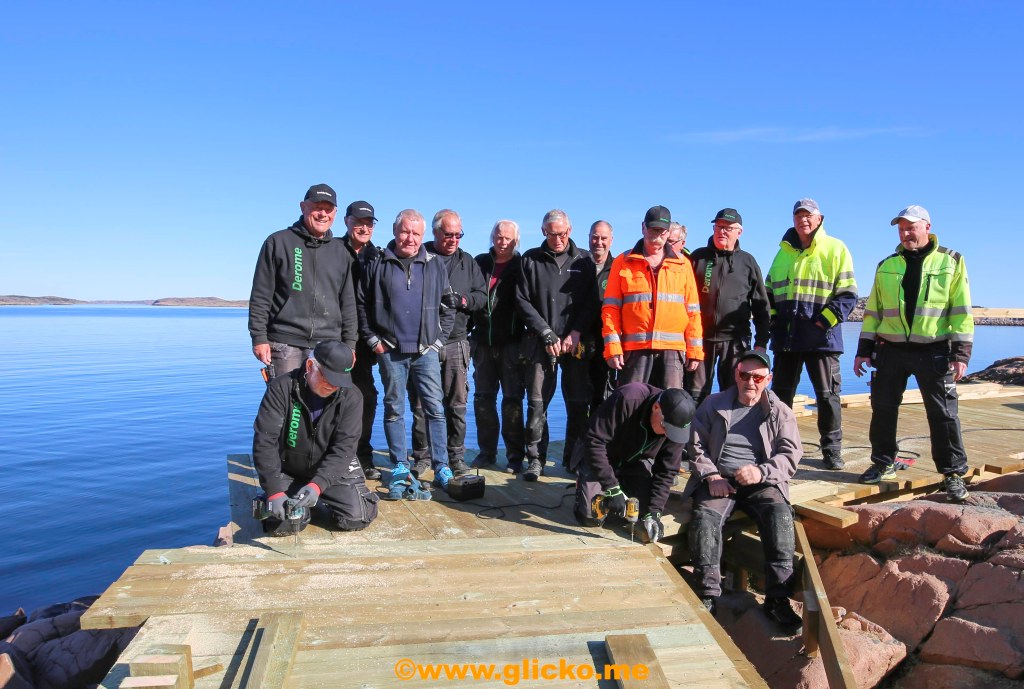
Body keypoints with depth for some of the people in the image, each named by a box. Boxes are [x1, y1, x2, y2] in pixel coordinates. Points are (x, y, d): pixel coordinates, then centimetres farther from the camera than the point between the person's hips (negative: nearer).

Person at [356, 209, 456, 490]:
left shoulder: (435, 265, 6)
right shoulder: (378, 264, 3)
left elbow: (448, 308, 10)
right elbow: (361, 304, 7)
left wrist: (438, 340, 3)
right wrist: (372, 340, 2)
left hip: (426, 351, 1)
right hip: (390, 351, 0)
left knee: (435, 409, 0)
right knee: (394, 409, 6)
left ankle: (441, 467, 6)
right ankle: (399, 465, 17)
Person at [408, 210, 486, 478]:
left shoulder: (467, 262, 15)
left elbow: (481, 296, 11)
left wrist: (461, 300, -8)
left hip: (456, 343, 3)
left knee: (457, 403, 5)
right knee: (421, 403, 3)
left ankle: (456, 456, 15)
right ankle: (422, 456, 15)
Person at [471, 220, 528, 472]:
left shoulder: (522, 266, 1)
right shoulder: (480, 263, 10)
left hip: (511, 343, -3)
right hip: (483, 342, 3)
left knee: (513, 399, 0)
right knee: (483, 397, 8)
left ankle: (515, 456, 7)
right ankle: (487, 451, 19)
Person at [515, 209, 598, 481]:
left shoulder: (584, 260, 9)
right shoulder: (531, 259, 7)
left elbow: (591, 301, 5)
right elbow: (522, 301, 1)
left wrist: (576, 333, -8)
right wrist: (547, 334, -6)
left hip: (576, 343, 1)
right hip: (541, 343, -1)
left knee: (579, 402, 2)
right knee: (537, 402, -2)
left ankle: (575, 457, 15)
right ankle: (536, 459, 7)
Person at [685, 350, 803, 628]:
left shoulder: (780, 412, 12)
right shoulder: (713, 404, 14)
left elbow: (790, 455, 2)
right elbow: (696, 445, 10)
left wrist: (761, 472, -17)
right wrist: (712, 476, -7)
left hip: (761, 482, 0)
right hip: (719, 479, 0)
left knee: (780, 514, -31)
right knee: (705, 515, -30)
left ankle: (777, 598, -27)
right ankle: (708, 594, -29)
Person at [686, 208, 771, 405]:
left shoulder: (748, 262, 10)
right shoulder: (698, 258, 8)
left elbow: (761, 306, 10)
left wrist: (761, 342, 4)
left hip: (736, 340, 0)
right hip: (700, 337, 0)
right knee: (695, 395, 2)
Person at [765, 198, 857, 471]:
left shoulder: (836, 249, 0)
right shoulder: (784, 251, 14)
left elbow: (847, 295, -5)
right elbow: (769, 291, 19)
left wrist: (824, 321, -14)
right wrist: (773, 319, 6)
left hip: (821, 337, -4)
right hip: (786, 337, 4)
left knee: (827, 395, 2)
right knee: (780, 393, 9)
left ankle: (832, 450, 14)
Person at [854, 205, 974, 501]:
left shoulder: (951, 261, 1)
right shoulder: (886, 266, 9)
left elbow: (961, 311, -2)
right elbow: (873, 311, 11)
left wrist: (961, 353, -8)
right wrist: (864, 350, 7)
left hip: (934, 351, -3)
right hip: (890, 349, 3)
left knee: (943, 413, 1)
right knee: (883, 408, 6)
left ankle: (953, 473, 13)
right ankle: (883, 463, 21)